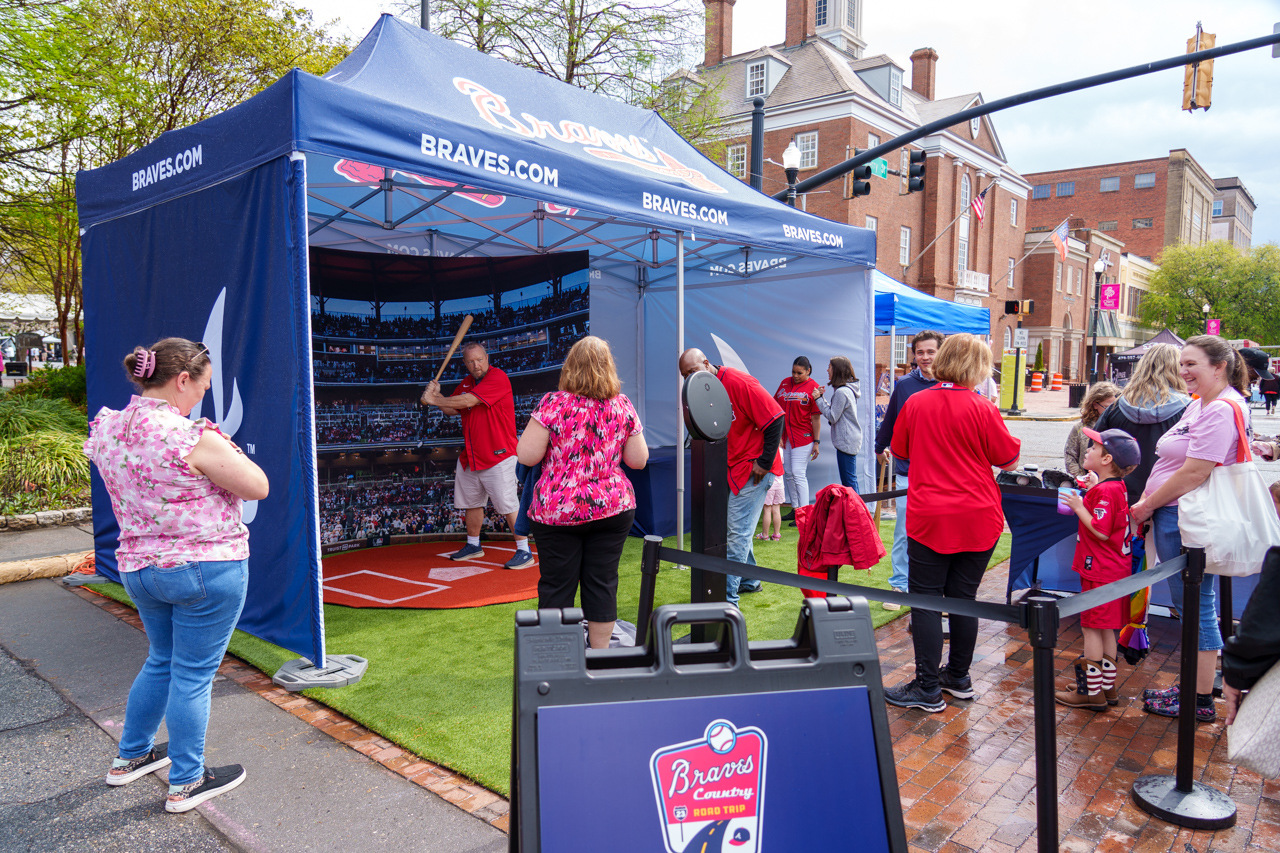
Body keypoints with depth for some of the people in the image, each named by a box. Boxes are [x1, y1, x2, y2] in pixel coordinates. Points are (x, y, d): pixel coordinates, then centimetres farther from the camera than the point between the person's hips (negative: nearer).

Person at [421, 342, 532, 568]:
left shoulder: (498, 377, -14)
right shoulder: (466, 383, 13)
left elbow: (468, 401, -22)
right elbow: (452, 409, 17)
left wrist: (434, 400, -13)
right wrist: (436, 395, -3)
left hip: (497, 456, -8)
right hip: (469, 457, 8)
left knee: (507, 505, -10)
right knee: (471, 502, 17)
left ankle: (524, 552, -3)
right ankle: (473, 546, 34)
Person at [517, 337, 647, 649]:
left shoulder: (553, 404, -10)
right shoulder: (623, 406, 1)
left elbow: (527, 456, -11)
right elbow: (638, 460, 4)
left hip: (557, 510, -3)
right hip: (613, 507, 3)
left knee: (556, 587, 8)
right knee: (603, 583, 12)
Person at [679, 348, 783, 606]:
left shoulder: (739, 382, -19)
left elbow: (775, 418, -19)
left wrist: (765, 462, -17)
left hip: (753, 468, -8)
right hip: (729, 469, 8)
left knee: (737, 531, -9)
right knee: (730, 528, 15)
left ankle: (728, 597, -4)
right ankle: (749, 581, 35)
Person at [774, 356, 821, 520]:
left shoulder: (813, 387, -6)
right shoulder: (785, 383, 10)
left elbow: (816, 417, -8)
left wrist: (816, 442, -10)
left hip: (803, 437, -6)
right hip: (784, 437, 6)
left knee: (798, 473, -10)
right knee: (787, 473, 10)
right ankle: (794, 508, 23)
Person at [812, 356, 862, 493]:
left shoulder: (842, 392, -19)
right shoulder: (848, 389, 12)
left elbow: (832, 417, -16)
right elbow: (835, 410, 15)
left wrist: (818, 399, -12)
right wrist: (822, 398, 7)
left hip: (846, 441, -10)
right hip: (851, 440, 10)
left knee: (849, 481, -4)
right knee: (850, 480, 15)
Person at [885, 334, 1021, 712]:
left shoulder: (915, 403, -3)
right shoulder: (983, 409, -9)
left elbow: (900, 450, 12)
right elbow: (1008, 459, 1)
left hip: (929, 519, -1)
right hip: (978, 518, 1)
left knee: (925, 600, 4)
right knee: (963, 597, 13)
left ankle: (927, 688, 5)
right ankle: (959, 678, 27)